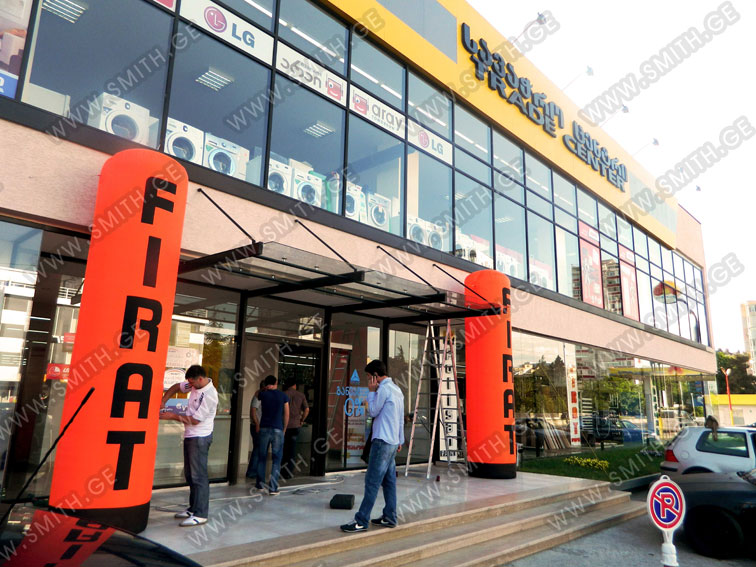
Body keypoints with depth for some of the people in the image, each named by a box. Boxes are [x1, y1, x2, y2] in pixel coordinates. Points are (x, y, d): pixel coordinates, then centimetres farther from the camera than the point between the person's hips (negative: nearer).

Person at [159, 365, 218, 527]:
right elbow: (176, 387, 18)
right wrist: (163, 401, 5)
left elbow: (195, 420, -20)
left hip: (200, 438, -10)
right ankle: (193, 508, 28)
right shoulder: (195, 384, 3)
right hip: (190, 436, 10)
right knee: (189, 474, 17)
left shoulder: (209, 395, -23)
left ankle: (200, 514, -1)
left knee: (198, 476, -6)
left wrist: (173, 416, -9)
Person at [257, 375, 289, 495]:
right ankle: (273, 488, -3)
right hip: (277, 430, -2)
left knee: (262, 458, 14)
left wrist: (264, 389, 25)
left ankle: (260, 485, 23)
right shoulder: (283, 396, 1)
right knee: (277, 459, 2)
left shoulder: (263, 394, 1)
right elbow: (286, 415, 5)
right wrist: (284, 429, 14)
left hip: (264, 428, 2)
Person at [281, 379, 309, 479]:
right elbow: (307, 409, -2)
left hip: (284, 425, -2)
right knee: (292, 449, 8)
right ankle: (289, 472, 8)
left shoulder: (284, 394, -3)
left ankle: (283, 472, 9)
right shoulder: (301, 395, 4)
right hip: (296, 425, 2)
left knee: (283, 449, 8)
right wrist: (301, 421, 10)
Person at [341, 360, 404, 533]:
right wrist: (400, 440, 22)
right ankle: (389, 517, 16)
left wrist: (371, 391, -1)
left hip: (382, 441, -9)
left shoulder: (383, 389, -13)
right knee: (389, 481, 12)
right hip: (394, 441, 10)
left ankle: (361, 521, -5)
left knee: (372, 482, -7)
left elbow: (373, 412, -7)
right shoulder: (397, 389, 15)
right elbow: (401, 418, 18)